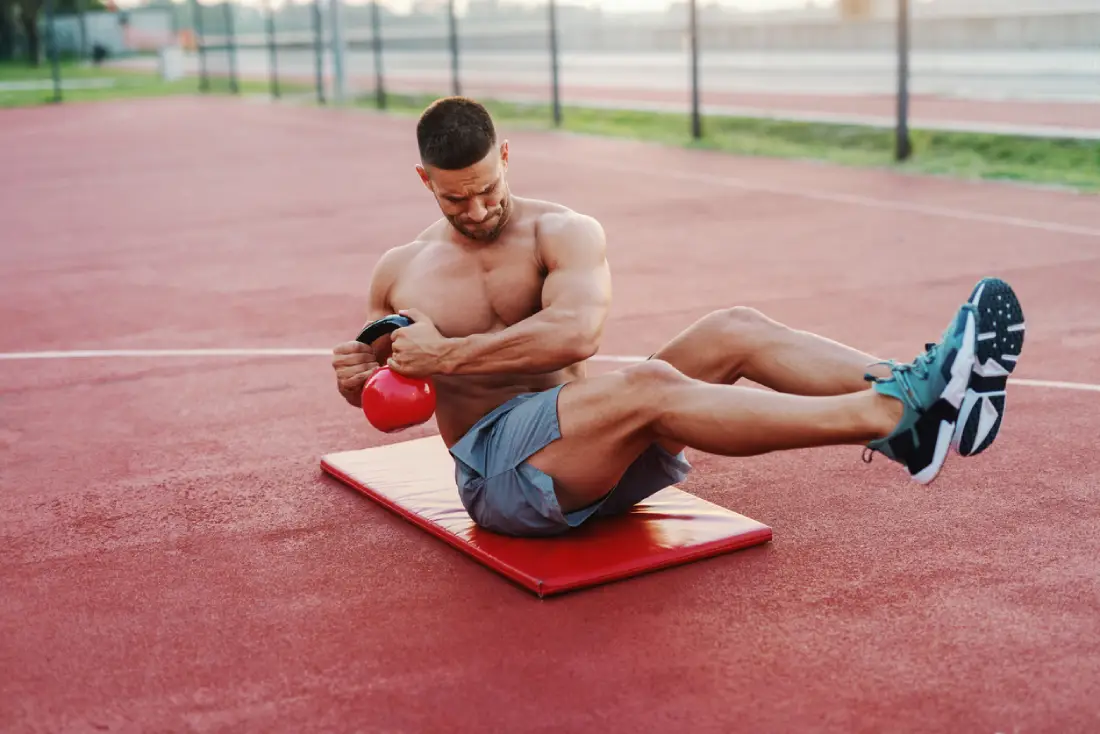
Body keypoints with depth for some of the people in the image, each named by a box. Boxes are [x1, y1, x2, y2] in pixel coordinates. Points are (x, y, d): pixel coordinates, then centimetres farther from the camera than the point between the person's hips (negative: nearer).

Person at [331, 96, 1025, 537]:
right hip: (499, 467, -3)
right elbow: (384, 389, 22)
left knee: (735, 330, -20)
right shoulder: (398, 273, 9)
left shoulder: (565, 233, 4)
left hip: (597, 443, 4)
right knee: (648, 385, -34)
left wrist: (448, 355, -19)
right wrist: (358, 376, -2)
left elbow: (576, 332, -17)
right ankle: (897, 420, -47)